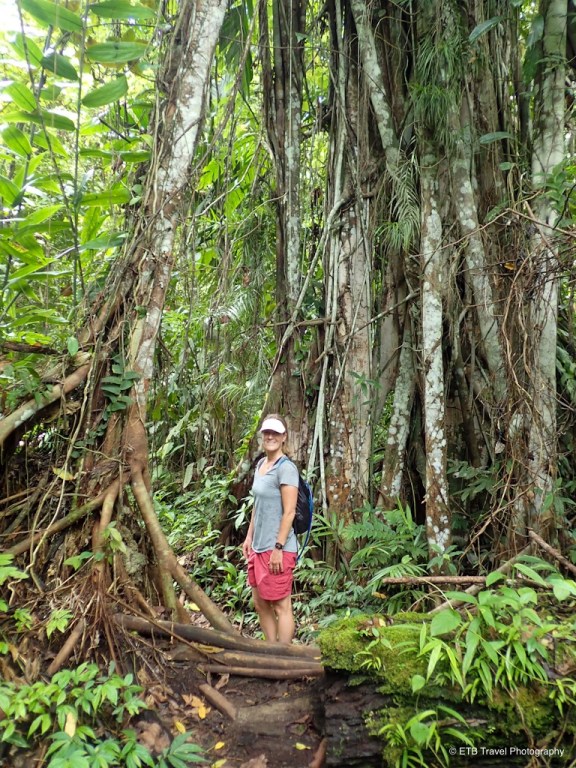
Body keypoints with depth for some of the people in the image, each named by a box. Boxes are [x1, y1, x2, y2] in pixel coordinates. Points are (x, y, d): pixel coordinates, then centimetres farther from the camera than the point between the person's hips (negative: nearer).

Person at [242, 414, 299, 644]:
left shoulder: (286, 468, -15)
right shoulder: (261, 464, 10)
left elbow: (289, 512, -18)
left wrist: (278, 548, -19)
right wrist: (249, 536, 15)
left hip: (277, 548, -9)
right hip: (259, 547, 9)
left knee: (281, 605, 2)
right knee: (260, 603, 17)